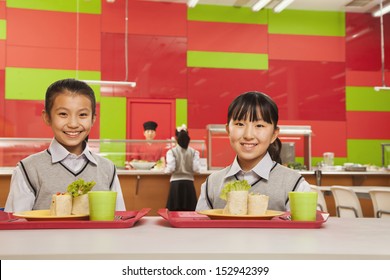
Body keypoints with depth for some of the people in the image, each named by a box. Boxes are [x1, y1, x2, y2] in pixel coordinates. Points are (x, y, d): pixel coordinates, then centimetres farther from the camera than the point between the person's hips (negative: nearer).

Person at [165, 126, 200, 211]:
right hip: (189, 183, 2)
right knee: (190, 210, 5)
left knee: (175, 211, 2)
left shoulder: (171, 152, -4)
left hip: (176, 183, -1)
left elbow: (171, 169, -12)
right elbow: (196, 169, -5)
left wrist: (166, 169, 10)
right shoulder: (194, 152, 1)